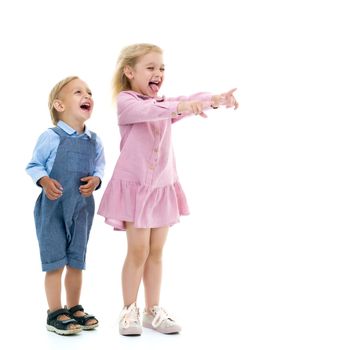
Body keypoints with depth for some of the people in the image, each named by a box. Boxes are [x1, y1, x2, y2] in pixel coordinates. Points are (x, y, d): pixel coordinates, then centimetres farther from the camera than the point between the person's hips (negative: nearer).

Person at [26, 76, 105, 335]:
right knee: (55, 261, 0)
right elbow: (34, 165, -3)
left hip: (82, 208, 5)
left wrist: (96, 180, -8)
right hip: (53, 207, -5)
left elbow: (100, 166, 13)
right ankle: (55, 314, 10)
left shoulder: (94, 141, 3)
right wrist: (45, 182, -20)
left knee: (77, 261, 13)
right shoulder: (51, 137, -11)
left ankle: (74, 309, 27)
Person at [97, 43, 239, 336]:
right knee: (138, 251, -2)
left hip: (163, 186, 6)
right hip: (135, 185, -5)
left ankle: (153, 311, 19)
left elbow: (191, 102, -8)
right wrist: (179, 106, -49)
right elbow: (147, 111, -33)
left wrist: (216, 100, -28)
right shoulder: (126, 101, -12)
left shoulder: (165, 104, 8)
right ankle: (130, 310, 13)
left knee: (156, 251, 10)